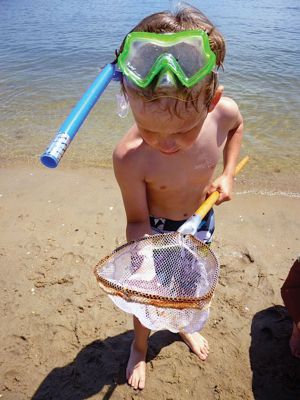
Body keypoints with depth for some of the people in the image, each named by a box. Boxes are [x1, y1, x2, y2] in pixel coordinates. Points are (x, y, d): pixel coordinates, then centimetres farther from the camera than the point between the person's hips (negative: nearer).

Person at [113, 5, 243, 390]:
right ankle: (139, 348, 52)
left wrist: (227, 173, -8)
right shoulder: (129, 157, -40)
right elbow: (137, 221, -25)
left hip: (201, 220, 4)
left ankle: (185, 325, 63)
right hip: (158, 228, -3)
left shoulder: (223, 112, -29)